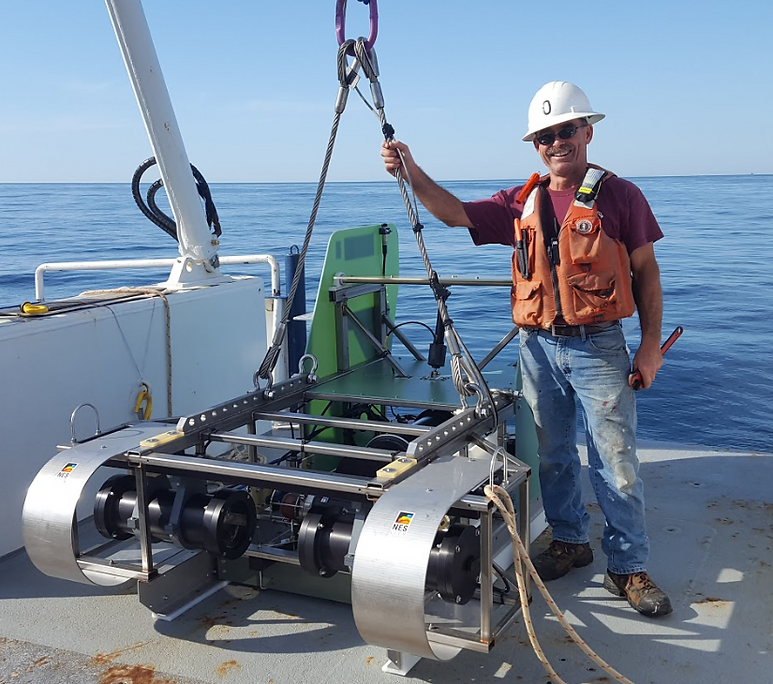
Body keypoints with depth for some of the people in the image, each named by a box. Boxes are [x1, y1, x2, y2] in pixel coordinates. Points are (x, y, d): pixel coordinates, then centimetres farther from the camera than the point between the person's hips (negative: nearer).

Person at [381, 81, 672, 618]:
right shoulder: (522, 203, 8)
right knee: (552, 456, 14)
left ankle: (628, 567, 12)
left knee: (616, 461, -1)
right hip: (539, 346, 4)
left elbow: (646, 272, 0)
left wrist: (651, 343, -5)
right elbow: (456, 213, 1)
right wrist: (412, 173, -15)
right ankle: (570, 542, 33)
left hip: (599, 347, -4)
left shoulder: (618, 195, -2)